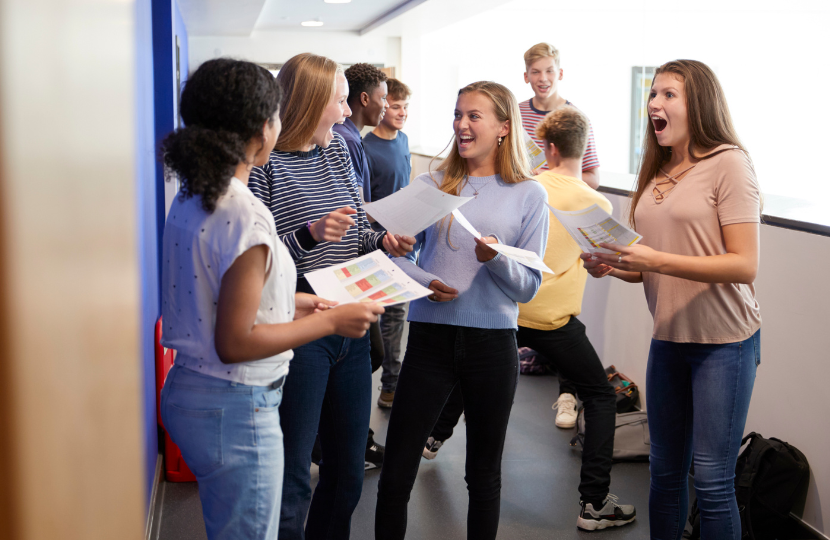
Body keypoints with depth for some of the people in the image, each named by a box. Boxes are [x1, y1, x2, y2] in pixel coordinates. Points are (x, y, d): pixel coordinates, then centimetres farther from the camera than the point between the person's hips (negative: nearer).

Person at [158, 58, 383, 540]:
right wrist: (331, 321, -14)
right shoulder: (245, 215, -23)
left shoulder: (191, 198, 5)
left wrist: (287, 303, 15)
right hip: (234, 409, -9)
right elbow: (235, 343, -22)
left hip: (188, 391, 9)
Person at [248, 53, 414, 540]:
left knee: (349, 472, 17)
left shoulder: (338, 149, 10)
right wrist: (308, 235, -25)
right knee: (293, 481, 1)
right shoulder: (263, 164, -12)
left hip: (351, 328, 7)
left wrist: (382, 241, -1)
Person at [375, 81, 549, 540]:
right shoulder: (430, 185, 6)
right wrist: (424, 281, -13)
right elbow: (396, 255, 6)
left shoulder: (529, 196, 2)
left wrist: (497, 258, -18)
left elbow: (529, 287, 1)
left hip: (493, 343, 0)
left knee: (484, 474, 14)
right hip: (430, 337, 1)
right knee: (395, 473, 1)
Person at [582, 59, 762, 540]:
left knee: (712, 479, -2)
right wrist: (611, 266, -4)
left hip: (724, 341, -6)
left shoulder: (729, 163, -10)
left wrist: (656, 260, -24)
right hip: (668, 338, 6)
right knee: (666, 469, 13)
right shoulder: (656, 173, 11)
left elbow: (745, 266, -17)